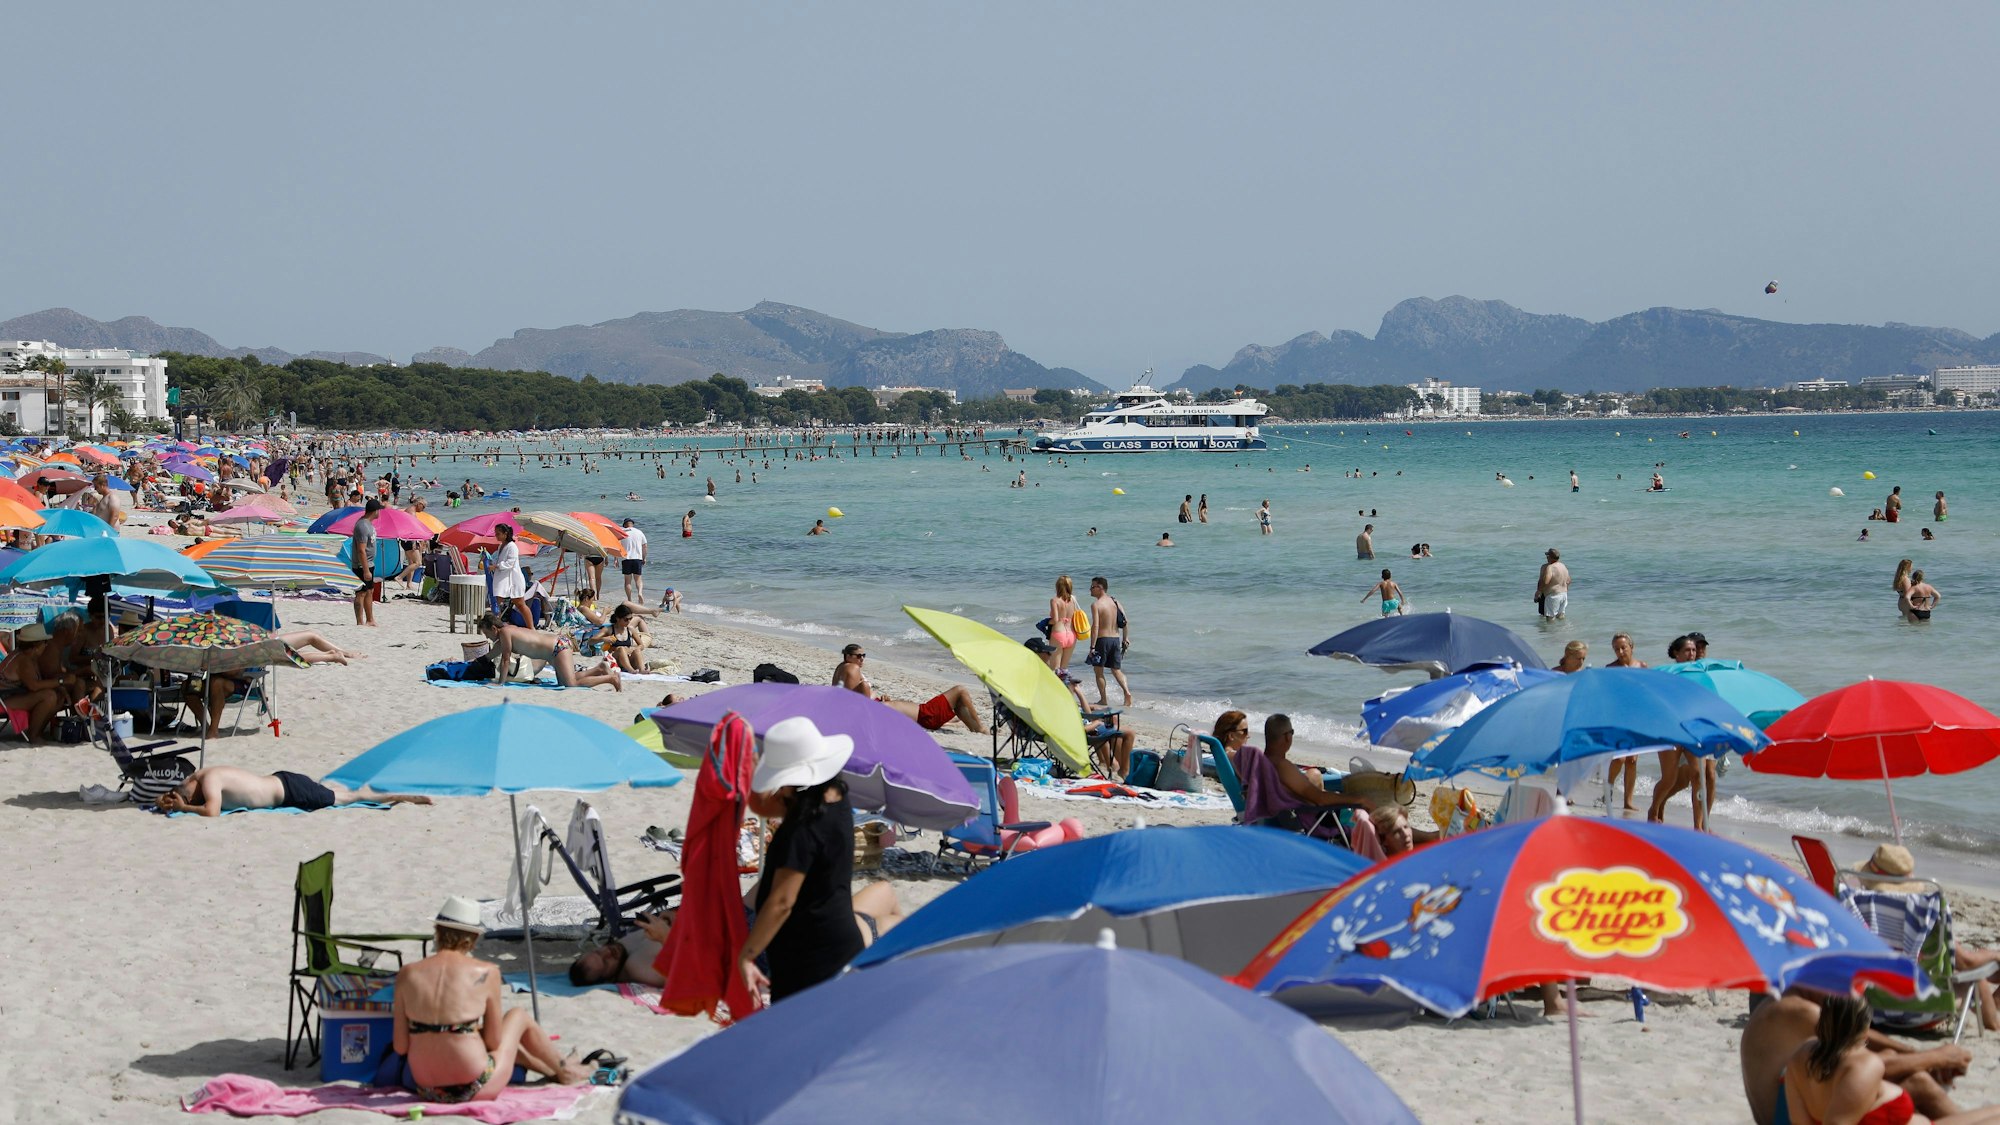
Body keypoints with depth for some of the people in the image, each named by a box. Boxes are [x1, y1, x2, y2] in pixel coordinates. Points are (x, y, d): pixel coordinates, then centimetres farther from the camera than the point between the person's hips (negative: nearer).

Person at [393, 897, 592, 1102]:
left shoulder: (407, 974, -5)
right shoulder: (486, 973, -10)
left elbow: (400, 1046, -2)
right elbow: (494, 1042, -4)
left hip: (426, 1090, 4)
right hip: (472, 1090, -4)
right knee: (519, 1016, 25)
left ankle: (550, 1069, 56)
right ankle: (564, 1071, 48)